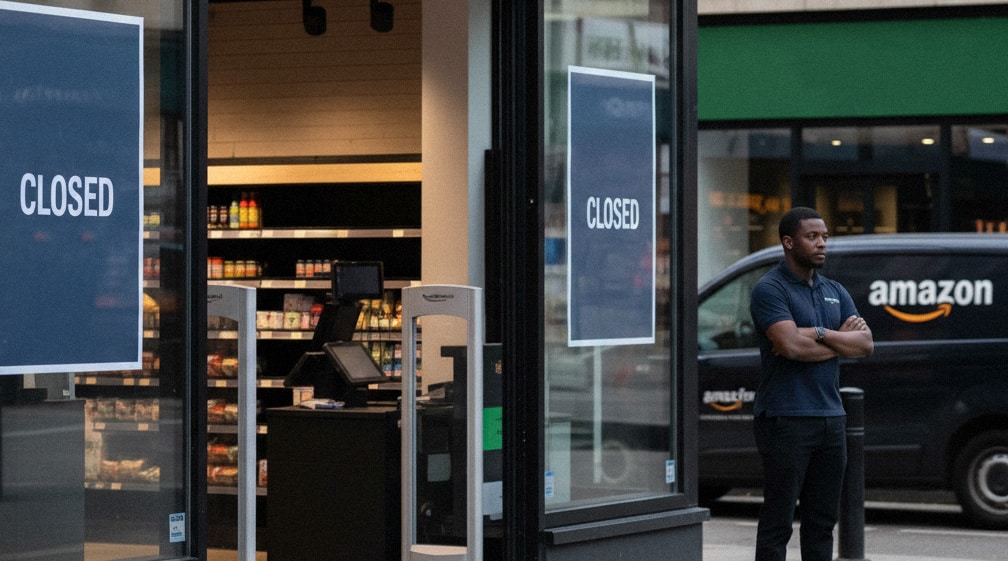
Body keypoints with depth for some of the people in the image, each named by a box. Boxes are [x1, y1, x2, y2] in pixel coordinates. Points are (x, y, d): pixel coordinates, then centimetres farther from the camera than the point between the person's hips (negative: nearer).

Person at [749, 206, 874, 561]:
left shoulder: (835, 292, 16)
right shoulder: (770, 289, -7)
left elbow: (865, 344, 4)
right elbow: (791, 345, -21)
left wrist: (819, 335, -11)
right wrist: (840, 338, -6)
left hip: (831, 417, 7)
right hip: (786, 420, -7)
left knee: (822, 519, 11)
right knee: (777, 521, -4)